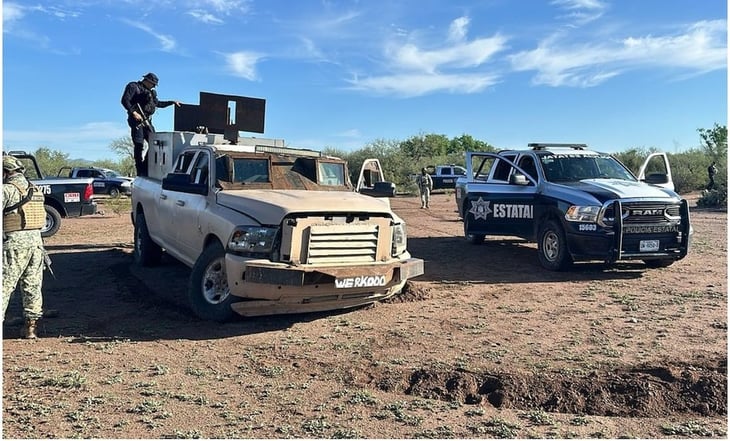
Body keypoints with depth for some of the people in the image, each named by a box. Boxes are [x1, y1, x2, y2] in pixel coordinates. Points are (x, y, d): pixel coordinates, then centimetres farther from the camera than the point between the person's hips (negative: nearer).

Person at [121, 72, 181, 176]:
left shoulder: (150, 92, 23)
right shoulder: (133, 86, 1)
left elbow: (158, 103, 36)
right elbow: (125, 100, -10)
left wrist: (172, 102, 34)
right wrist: (133, 112, -21)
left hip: (147, 121, 8)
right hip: (137, 120, -8)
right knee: (139, 145, -12)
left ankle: (146, 169, 9)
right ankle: (140, 172, -11)